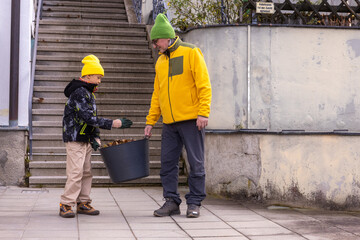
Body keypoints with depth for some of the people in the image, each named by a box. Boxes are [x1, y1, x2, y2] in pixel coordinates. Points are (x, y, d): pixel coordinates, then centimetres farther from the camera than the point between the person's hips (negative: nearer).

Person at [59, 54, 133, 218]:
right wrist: (112, 124, -25)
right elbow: (88, 117, -24)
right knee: (75, 172, -11)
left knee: (86, 172, 10)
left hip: (85, 140, 10)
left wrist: (95, 137, 5)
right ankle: (66, 205, -5)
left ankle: (83, 203, 17)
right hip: (75, 139, -10)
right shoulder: (79, 92, -15)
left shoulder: (89, 93, 16)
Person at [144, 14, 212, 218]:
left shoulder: (191, 53, -2)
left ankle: (194, 203, 8)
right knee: (168, 163, 6)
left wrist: (203, 113, -16)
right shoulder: (160, 61, 17)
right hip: (169, 123, 6)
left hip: (191, 120, -6)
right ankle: (172, 201, 15)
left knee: (196, 163, 0)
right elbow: (157, 94, 20)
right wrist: (151, 121, 14)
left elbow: (204, 85, -8)